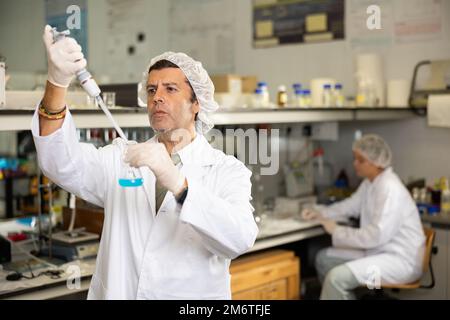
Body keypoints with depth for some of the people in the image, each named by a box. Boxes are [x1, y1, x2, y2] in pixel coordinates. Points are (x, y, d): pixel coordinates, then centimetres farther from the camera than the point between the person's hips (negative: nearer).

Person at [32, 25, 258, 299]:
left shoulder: (228, 171, -1)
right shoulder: (123, 158, 8)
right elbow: (62, 165, -8)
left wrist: (177, 183, -29)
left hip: (193, 296, -2)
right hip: (117, 291, 2)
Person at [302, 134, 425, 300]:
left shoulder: (390, 188, -23)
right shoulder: (370, 182, 7)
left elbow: (377, 236, -27)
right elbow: (351, 205, 25)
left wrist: (337, 231, -18)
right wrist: (320, 213, 10)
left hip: (401, 260, -10)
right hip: (378, 250, 10)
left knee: (337, 277, -27)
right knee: (324, 258, 10)